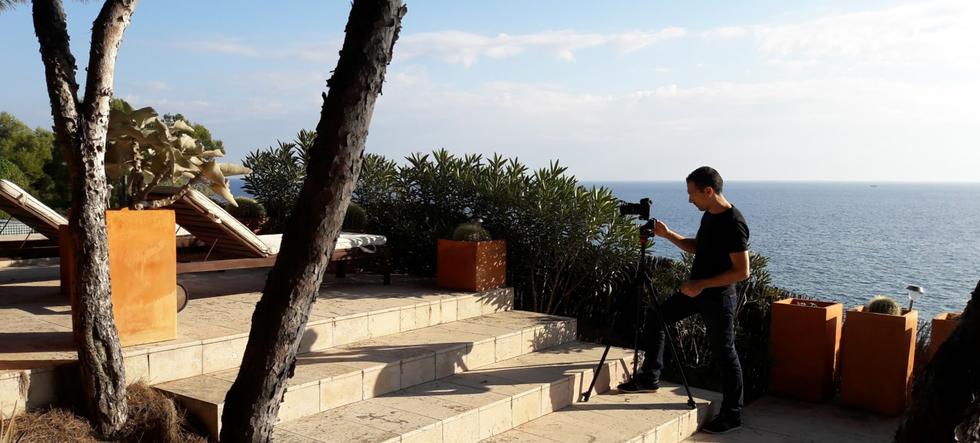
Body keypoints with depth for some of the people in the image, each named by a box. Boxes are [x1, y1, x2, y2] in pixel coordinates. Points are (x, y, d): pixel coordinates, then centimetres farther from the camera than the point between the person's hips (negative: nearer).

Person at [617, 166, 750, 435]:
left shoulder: (733, 224, -22)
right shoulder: (708, 216, 5)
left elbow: (742, 271, -24)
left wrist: (702, 284, -23)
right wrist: (668, 235, 5)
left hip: (718, 297, -9)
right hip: (696, 291, 9)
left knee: (724, 354, 1)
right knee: (655, 317, 9)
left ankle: (732, 415, 15)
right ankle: (650, 377, 20)